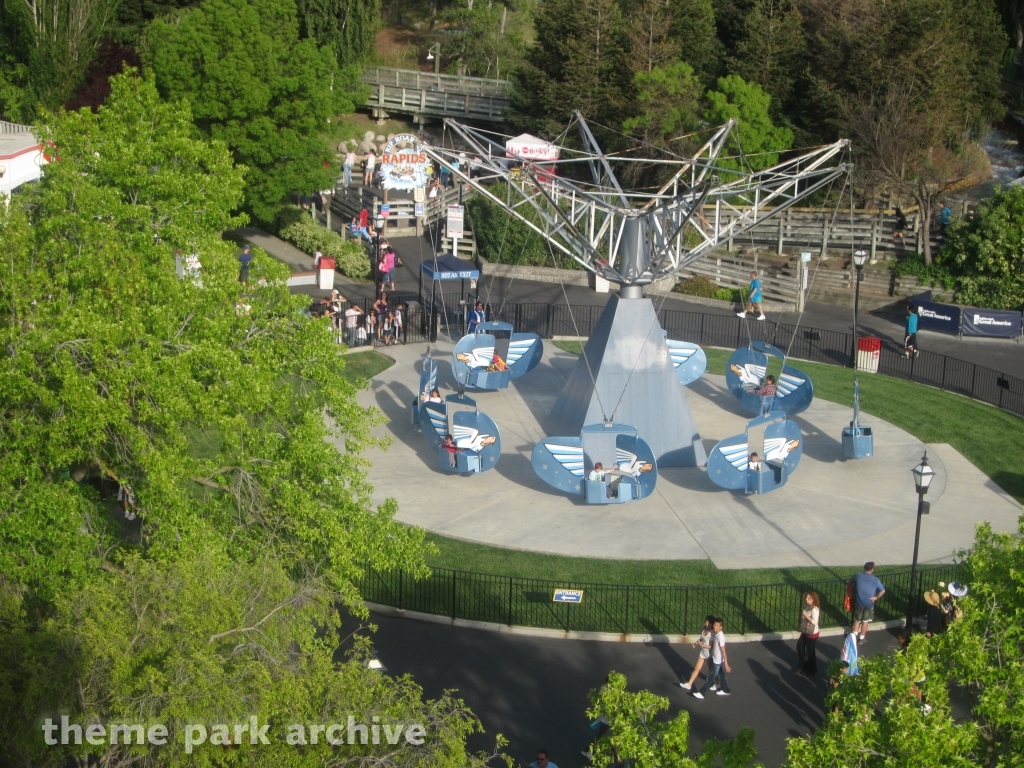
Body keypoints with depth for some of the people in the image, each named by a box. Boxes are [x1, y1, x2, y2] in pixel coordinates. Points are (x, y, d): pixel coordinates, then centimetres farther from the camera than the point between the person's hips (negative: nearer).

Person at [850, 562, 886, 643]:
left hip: (858, 602, 1)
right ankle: (861, 638, 20)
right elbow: (883, 591, -8)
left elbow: (851, 579, 13)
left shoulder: (858, 576, -6)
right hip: (869, 603, -1)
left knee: (857, 620, 19)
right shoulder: (875, 580, -10)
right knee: (865, 621, 13)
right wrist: (876, 597, 3)